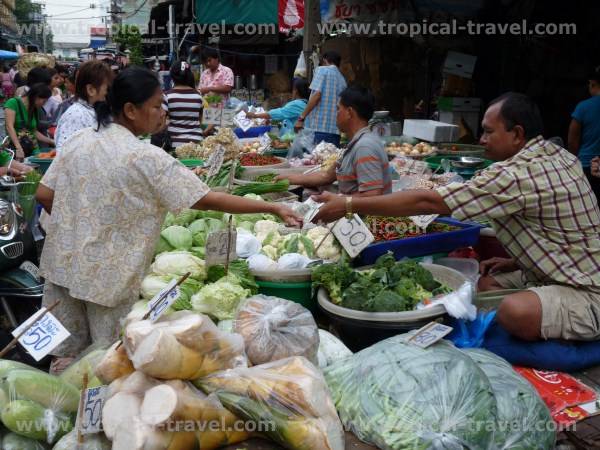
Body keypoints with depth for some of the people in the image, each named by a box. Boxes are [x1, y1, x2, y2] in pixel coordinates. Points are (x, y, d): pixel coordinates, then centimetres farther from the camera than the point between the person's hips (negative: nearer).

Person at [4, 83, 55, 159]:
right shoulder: (13, 103, -4)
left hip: (32, 150, 6)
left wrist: (52, 142, 16)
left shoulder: (35, 110, 15)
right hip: (15, 149, -6)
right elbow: (9, 126, -13)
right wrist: (19, 148, -23)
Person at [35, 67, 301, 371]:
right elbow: (209, 200, -19)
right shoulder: (147, 158, -19)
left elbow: (44, 196, 2)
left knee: (66, 353, 20)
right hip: (107, 277, -6)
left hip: (62, 264, 6)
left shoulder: (78, 141, -1)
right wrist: (273, 208, -15)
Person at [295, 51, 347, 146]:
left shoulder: (322, 70, 3)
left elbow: (316, 94, -10)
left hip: (318, 127, -6)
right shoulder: (342, 79, 20)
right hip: (335, 129, 6)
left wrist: (301, 118, -10)